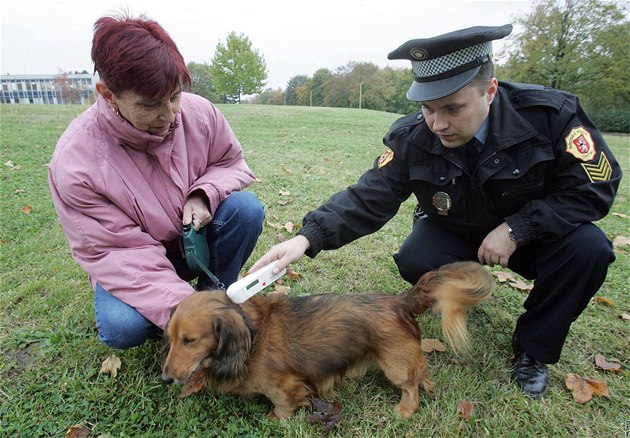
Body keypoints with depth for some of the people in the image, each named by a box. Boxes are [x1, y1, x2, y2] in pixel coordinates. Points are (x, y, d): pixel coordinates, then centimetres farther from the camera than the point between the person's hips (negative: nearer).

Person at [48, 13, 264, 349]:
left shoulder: (199, 112, -19)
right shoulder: (73, 160, -27)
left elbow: (232, 164, -2)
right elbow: (113, 251, -25)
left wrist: (204, 194, -26)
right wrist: (177, 307, -38)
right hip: (132, 262, -2)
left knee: (246, 207, -25)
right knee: (121, 327, -29)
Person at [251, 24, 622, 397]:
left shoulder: (551, 114, -25)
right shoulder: (411, 138, -21)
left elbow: (596, 188, -19)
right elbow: (369, 198, -24)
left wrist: (517, 229, -30)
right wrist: (309, 237, -40)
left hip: (531, 231, 0)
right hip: (455, 233, 1)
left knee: (588, 248, -27)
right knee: (414, 262, -27)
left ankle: (533, 351, -3)